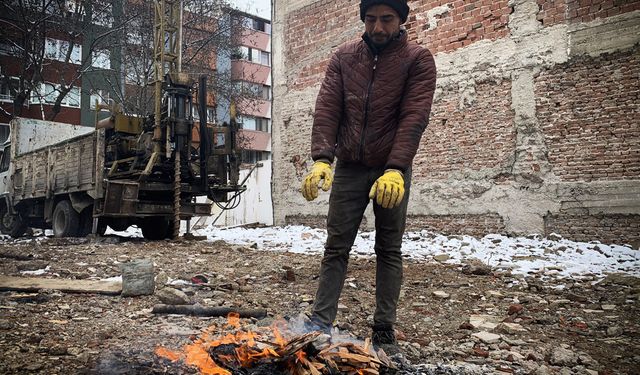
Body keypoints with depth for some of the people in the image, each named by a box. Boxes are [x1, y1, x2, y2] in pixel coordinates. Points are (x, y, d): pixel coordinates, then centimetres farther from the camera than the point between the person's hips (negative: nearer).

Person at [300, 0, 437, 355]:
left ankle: (384, 330, 13)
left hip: (392, 171, -2)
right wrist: (321, 159, -20)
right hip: (348, 168, 2)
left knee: (389, 250, 5)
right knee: (336, 247, 2)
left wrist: (396, 170, -28)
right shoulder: (343, 57, 5)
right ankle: (320, 323, 7)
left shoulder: (418, 59, -3)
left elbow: (414, 117, -15)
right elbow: (326, 108, -5)